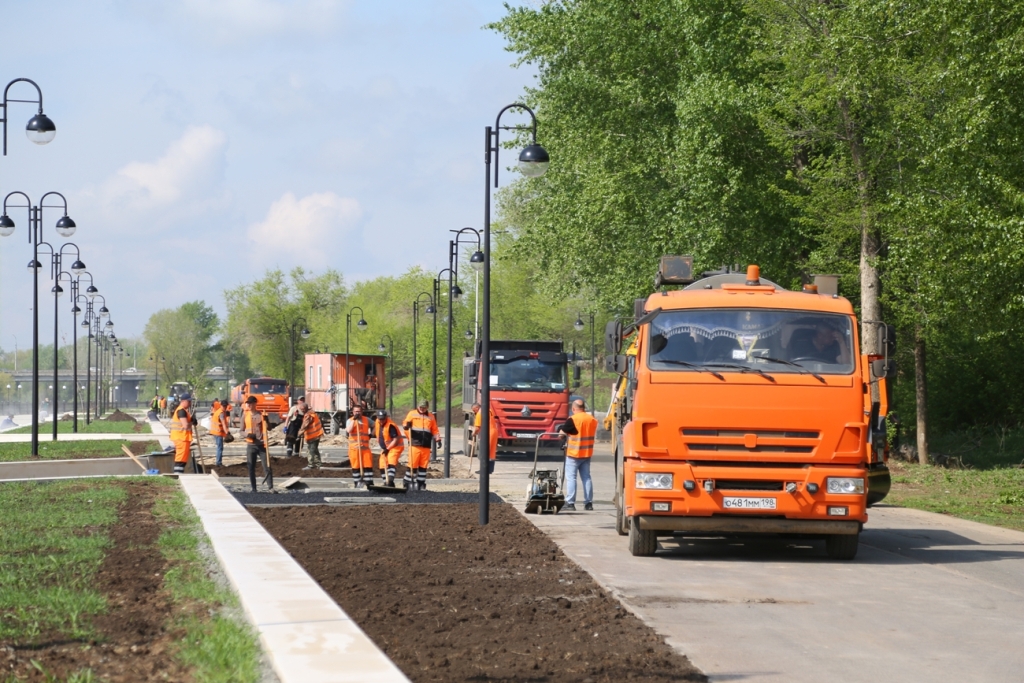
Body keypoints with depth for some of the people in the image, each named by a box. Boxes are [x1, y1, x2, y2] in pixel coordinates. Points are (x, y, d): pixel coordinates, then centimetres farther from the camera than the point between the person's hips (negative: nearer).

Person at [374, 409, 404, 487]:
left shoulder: (390, 426, -25)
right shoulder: (377, 423, 0)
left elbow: (396, 439, -26)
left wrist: (388, 449, -25)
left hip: (395, 447, -9)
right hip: (385, 448, 9)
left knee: (391, 463, -27)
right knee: (383, 466, 7)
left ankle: (390, 481, -37)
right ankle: (387, 483, 18)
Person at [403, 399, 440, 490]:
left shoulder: (430, 417, 16)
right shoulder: (412, 414, 8)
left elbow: (434, 430, 17)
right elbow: (405, 426, 4)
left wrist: (438, 439, 5)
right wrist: (407, 425, -19)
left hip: (426, 446, 3)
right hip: (414, 444, -3)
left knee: (423, 465, 4)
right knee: (413, 464, -6)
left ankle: (421, 483, 11)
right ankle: (407, 481, 6)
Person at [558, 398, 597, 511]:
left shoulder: (573, 420, -15)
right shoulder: (593, 420, 5)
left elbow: (562, 432, -9)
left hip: (574, 453, -6)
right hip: (587, 453, 6)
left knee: (570, 477, -2)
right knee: (586, 477, 11)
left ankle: (570, 503, -6)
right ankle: (588, 503, 10)